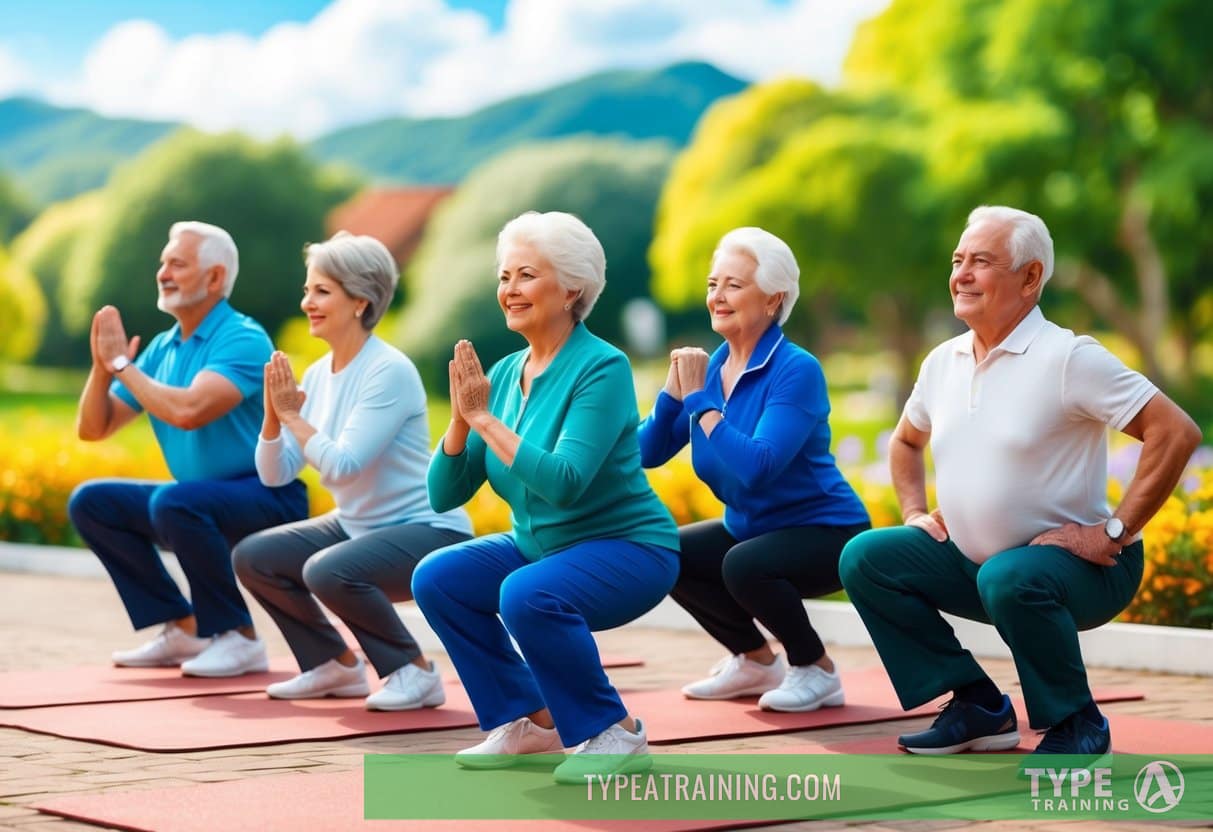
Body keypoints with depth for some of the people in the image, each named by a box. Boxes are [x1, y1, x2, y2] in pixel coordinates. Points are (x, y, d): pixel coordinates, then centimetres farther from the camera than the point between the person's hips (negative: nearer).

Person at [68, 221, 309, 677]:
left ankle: (238, 637, -16)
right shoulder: (162, 348, 7)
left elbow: (188, 411, -31)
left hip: (268, 499, -8)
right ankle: (182, 629, 5)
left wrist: (123, 365, -18)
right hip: (199, 498, 8)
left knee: (173, 501, -34)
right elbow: (93, 428, 8)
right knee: (90, 502, 1)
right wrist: (103, 364, -10)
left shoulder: (242, 339, -16)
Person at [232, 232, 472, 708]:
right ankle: (335, 666, 13)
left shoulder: (389, 371, -19)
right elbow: (275, 474, 2)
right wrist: (274, 416, -14)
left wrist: (293, 415, -18)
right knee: (252, 557, 0)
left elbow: (343, 466, -27)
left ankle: (415, 672, -10)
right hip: (355, 526, 9)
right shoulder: (318, 374, 4)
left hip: (428, 531, -9)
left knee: (329, 571, -32)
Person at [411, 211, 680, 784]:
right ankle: (528, 721, 4)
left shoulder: (602, 367, -19)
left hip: (628, 549, -8)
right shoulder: (505, 373, 1)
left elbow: (564, 483, -31)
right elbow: (444, 495, -1)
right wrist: (461, 417, -17)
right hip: (541, 547, 8)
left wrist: (486, 419, -26)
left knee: (528, 595, -32)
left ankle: (616, 734, -12)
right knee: (436, 578, -10)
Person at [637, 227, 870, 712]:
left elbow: (757, 468, -32)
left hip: (825, 533, -8)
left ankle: (818, 671, -6)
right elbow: (647, 454, -1)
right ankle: (755, 661, 14)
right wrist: (676, 387, -15)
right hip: (751, 528, 8)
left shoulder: (796, 370, -20)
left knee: (745, 565, -32)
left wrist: (700, 399, -25)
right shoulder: (712, 366, 0)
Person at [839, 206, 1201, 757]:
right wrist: (914, 511, 9)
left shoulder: (1069, 358, -15)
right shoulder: (943, 361, 6)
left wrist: (1114, 533, -21)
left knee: (1008, 578, -38)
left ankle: (1078, 724, -12)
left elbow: (1177, 433, -21)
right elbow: (906, 441, 26)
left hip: (1075, 565, -7)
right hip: (972, 560, 7)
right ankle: (979, 708, 1)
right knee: (865, 557, -7)